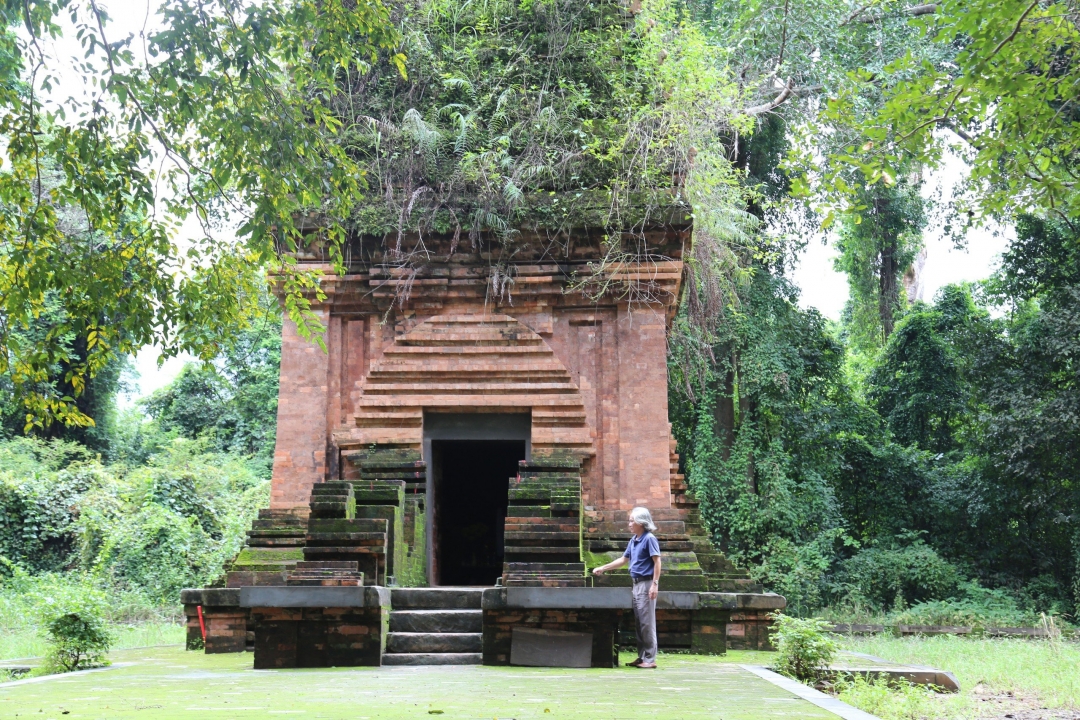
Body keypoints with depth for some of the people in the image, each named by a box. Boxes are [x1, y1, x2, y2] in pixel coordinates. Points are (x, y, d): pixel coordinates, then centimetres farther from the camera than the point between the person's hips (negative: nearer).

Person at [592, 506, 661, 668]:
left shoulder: (649, 539, -10)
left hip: (646, 583, -9)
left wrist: (655, 584, -20)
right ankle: (642, 657, 15)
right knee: (639, 622, 10)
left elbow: (657, 562, -14)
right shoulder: (633, 540, 15)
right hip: (636, 583, 9)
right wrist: (603, 568, 24)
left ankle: (650, 659, -3)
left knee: (647, 622, -7)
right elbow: (623, 560, 24)